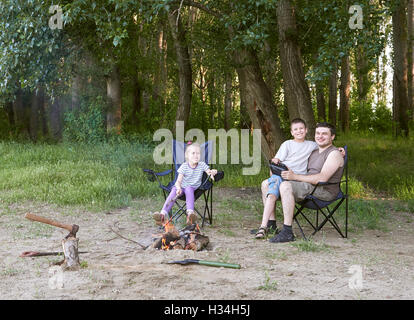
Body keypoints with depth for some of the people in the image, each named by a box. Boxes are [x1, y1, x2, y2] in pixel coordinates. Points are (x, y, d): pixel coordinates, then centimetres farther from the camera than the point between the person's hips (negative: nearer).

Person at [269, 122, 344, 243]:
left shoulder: (334, 154, -7)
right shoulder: (314, 152, 22)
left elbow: (322, 178, -20)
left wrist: (295, 176, -23)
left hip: (324, 190, -9)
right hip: (307, 186, 9)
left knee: (285, 186, -33)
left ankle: (287, 232, -34)